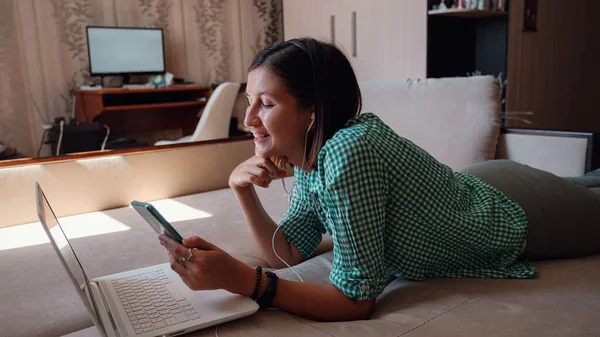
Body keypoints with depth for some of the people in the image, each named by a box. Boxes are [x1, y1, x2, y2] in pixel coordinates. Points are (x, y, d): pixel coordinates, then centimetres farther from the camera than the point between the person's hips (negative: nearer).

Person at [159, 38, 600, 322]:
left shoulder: (347, 153, -41)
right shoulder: (310, 153, -15)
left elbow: (357, 299, -38)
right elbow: (289, 251, -10)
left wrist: (238, 278, -45)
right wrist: (242, 189, -24)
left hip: (519, 216, -6)